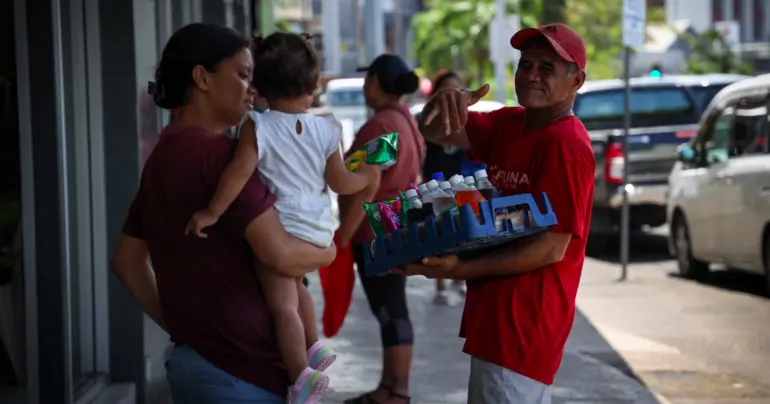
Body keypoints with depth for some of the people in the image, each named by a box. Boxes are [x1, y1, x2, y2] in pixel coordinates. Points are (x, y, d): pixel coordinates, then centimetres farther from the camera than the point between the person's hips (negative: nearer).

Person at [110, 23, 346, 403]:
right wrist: (328, 251, -4)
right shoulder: (217, 152, -15)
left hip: (194, 360, 9)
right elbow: (279, 254, -23)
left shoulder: (162, 156, 12)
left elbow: (127, 260, 18)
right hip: (238, 370, -9)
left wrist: (179, 325, 15)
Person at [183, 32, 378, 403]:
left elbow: (240, 171, -21)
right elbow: (340, 183, 7)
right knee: (293, 284, 31)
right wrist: (367, 176, 25)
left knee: (282, 305, -10)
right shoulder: (325, 130, 3)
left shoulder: (257, 127, -8)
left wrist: (212, 212, -18)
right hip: (318, 233, 6)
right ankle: (313, 347, 34)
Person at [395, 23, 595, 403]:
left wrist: (462, 269, -24)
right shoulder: (508, 124, 8)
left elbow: (552, 248, -20)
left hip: (523, 322, -9)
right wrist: (446, 100, -19)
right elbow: (435, 132, 5)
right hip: (494, 311, 9)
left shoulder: (566, 144, -17)